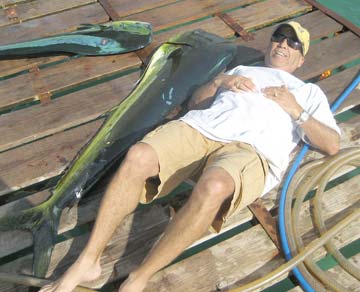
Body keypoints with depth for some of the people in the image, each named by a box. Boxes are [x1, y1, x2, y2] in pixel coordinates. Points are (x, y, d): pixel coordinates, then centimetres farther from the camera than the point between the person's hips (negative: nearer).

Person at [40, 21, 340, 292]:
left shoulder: (308, 92, 31)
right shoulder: (241, 70, 38)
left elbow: (332, 145, 17)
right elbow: (195, 102, 29)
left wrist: (297, 111, 5)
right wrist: (219, 82, 12)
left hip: (253, 149, -2)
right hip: (201, 126, 3)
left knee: (213, 187, -39)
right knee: (138, 156, -28)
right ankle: (88, 261, -19)